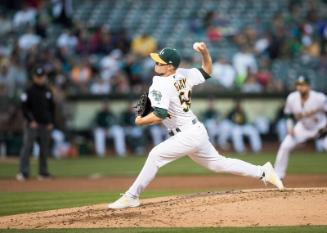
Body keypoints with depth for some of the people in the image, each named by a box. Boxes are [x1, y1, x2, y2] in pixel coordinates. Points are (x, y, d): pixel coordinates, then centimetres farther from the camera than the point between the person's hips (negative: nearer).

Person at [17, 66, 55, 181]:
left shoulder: (48, 92, 13)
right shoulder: (29, 91, -2)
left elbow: (52, 108, 18)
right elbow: (25, 107, -5)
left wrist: (51, 122, 8)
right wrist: (31, 120, -14)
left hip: (45, 125, 5)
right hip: (32, 124, -5)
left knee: (44, 149, 7)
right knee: (27, 147, -12)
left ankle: (43, 172, 14)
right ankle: (23, 172, -15)